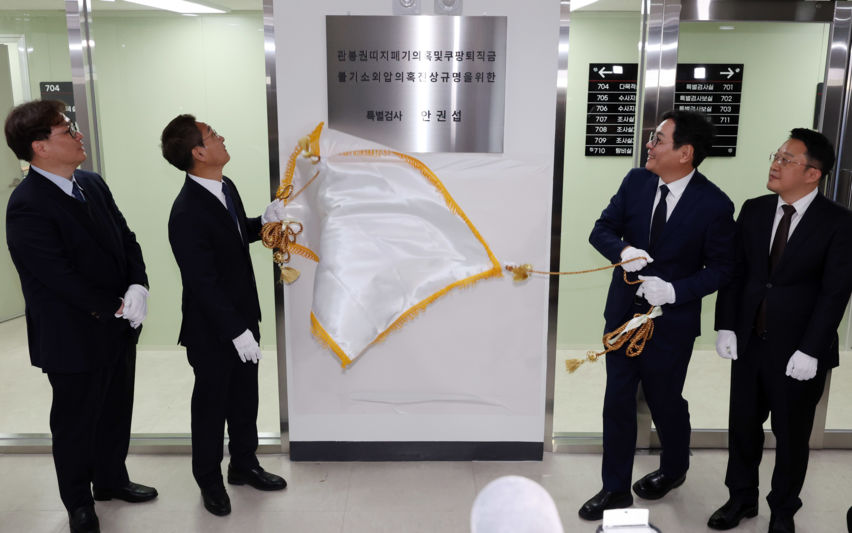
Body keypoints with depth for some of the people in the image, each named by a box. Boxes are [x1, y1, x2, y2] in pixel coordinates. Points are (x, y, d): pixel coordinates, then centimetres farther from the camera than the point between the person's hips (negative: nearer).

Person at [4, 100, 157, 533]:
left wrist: (138, 287, -11)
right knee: (75, 422, 14)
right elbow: (60, 277, -24)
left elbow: (126, 239, 5)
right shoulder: (27, 206, -21)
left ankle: (111, 480, 44)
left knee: (116, 411, 22)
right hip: (74, 339, -7)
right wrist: (115, 308, -17)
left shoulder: (92, 184, 4)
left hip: (118, 327, 7)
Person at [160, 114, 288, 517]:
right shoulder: (187, 213, -27)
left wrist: (264, 220, -2)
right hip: (212, 331, -8)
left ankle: (244, 465, 42)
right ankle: (209, 480, 34)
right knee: (211, 403, 12)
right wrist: (236, 331, -23)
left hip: (242, 317, 8)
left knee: (245, 397, 21)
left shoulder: (225, 186, 0)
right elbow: (202, 283, -26)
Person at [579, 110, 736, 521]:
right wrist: (623, 250, -22)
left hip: (671, 322, -4)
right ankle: (615, 489, 27)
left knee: (665, 401, 15)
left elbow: (720, 268, -8)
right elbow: (601, 230, 0)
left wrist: (675, 291, -22)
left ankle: (674, 469, 46)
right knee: (617, 402, 10)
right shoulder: (636, 181, -3)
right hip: (623, 314, 4)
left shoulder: (714, 205, -15)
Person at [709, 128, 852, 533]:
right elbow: (734, 270, 4)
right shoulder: (753, 210, 2)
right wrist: (726, 326, -3)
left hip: (799, 351, -3)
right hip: (748, 341, 4)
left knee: (791, 435, 13)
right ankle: (741, 499, 35)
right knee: (743, 426, 15)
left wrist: (810, 351, -16)